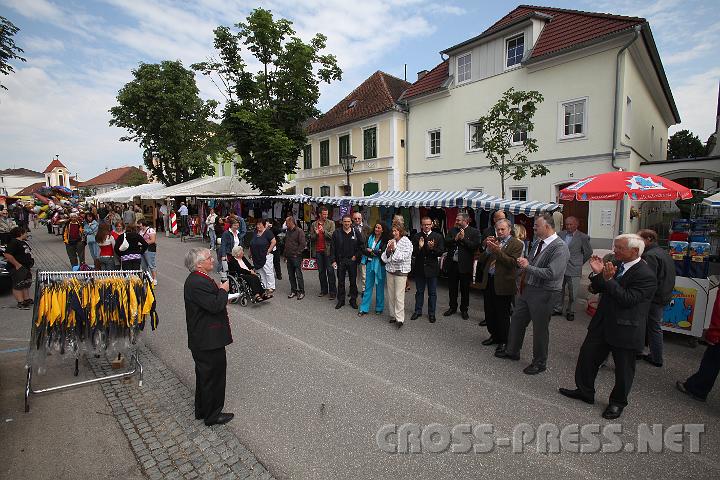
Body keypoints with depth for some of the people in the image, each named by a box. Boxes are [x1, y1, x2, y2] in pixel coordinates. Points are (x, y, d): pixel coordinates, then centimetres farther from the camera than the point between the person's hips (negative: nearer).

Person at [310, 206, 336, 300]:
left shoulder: (331, 223, 2)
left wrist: (324, 231, -23)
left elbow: (332, 235, -9)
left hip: (327, 250, -3)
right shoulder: (314, 224, 10)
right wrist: (316, 234, -12)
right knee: (321, 271, 10)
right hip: (318, 251, 4)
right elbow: (311, 238, 8)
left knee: (330, 271, -3)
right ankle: (323, 290, 21)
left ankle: (333, 292, 1)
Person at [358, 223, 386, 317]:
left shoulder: (384, 240, -6)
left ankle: (379, 308, 22)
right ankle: (364, 308, 13)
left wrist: (371, 251, -6)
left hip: (379, 265, -3)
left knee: (379, 287, 8)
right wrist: (375, 252, -14)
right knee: (368, 286, 7)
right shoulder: (370, 237, 6)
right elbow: (364, 250, 0)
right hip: (369, 264, 3)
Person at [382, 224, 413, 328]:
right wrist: (388, 250, -11)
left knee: (399, 296, -7)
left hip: (400, 272, -5)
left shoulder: (407, 242, -5)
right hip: (390, 270, 5)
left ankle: (400, 319, -1)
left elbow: (403, 257, -15)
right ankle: (393, 315, 21)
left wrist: (394, 249, -17)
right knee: (390, 295, 9)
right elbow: (384, 257, 7)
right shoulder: (391, 241, 9)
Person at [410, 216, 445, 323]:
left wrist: (433, 248, -24)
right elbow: (413, 253, -3)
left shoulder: (438, 236, -1)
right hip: (419, 268, 1)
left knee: (432, 293, 9)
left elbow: (441, 252, -7)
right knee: (419, 291, 14)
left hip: (432, 268, -1)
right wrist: (419, 247, -21)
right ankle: (418, 311, 28)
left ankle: (431, 313, 22)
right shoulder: (416, 237, 1)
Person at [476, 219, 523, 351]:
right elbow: (482, 260, 6)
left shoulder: (516, 244, -5)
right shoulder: (493, 241, 10)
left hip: (503, 284, -5)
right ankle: (494, 336, 35)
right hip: (488, 281, 6)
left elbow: (513, 263, -17)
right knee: (489, 312, 16)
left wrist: (498, 251, -22)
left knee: (502, 315, 6)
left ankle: (503, 341, 23)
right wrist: (488, 249, -11)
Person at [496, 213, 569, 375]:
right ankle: (512, 351, 39)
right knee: (517, 320, 18)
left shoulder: (560, 248, -19)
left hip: (544, 293, -8)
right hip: (527, 288, 8)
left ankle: (540, 363, 29)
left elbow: (552, 273, -27)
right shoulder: (538, 242, 6)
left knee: (540, 328, 8)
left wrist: (528, 267, -22)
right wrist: (523, 263, -1)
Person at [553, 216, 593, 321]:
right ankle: (558, 309, 28)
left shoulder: (583, 237, -6)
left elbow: (588, 252, 6)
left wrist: (579, 262, 10)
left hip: (573, 270, -3)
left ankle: (570, 312, 22)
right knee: (559, 290, 14)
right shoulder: (560, 234, 3)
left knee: (572, 293, 6)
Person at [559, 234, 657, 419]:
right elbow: (598, 289, 6)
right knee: (586, 356, 14)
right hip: (602, 324, 7)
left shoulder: (646, 275, -19)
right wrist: (597, 273, -11)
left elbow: (628, 300, -26)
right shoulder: (616, 264, 1)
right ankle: (584, 391, 34)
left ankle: (618, 402, 35)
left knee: (623, 369, 13)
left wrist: (609, 279, -29)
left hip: (625, 330, -7)